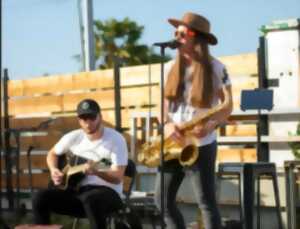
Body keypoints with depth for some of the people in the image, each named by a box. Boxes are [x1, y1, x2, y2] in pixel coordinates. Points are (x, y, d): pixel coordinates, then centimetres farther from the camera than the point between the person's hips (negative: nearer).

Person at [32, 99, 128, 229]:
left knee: (90, 199, -41)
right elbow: (52, 154, 24)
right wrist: (54, 170, 2)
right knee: (41, 198, -16)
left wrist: (96, 172, -35)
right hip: (78, 191, 5)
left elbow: (118, 178, -16)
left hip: (107, 192, -5)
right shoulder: (73, 137, 5)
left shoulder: (116, 139, -9)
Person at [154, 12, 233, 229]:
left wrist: (210, 125, -21)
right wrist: (167, 125, -10)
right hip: (172, 145, 5)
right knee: (162, 200, 5)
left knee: (206, 202, -3)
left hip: (200, 145, -5)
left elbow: (228, 105, -2)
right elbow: (163, 103, 11)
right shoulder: (170, 68, 7)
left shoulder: (216, 68, -7)